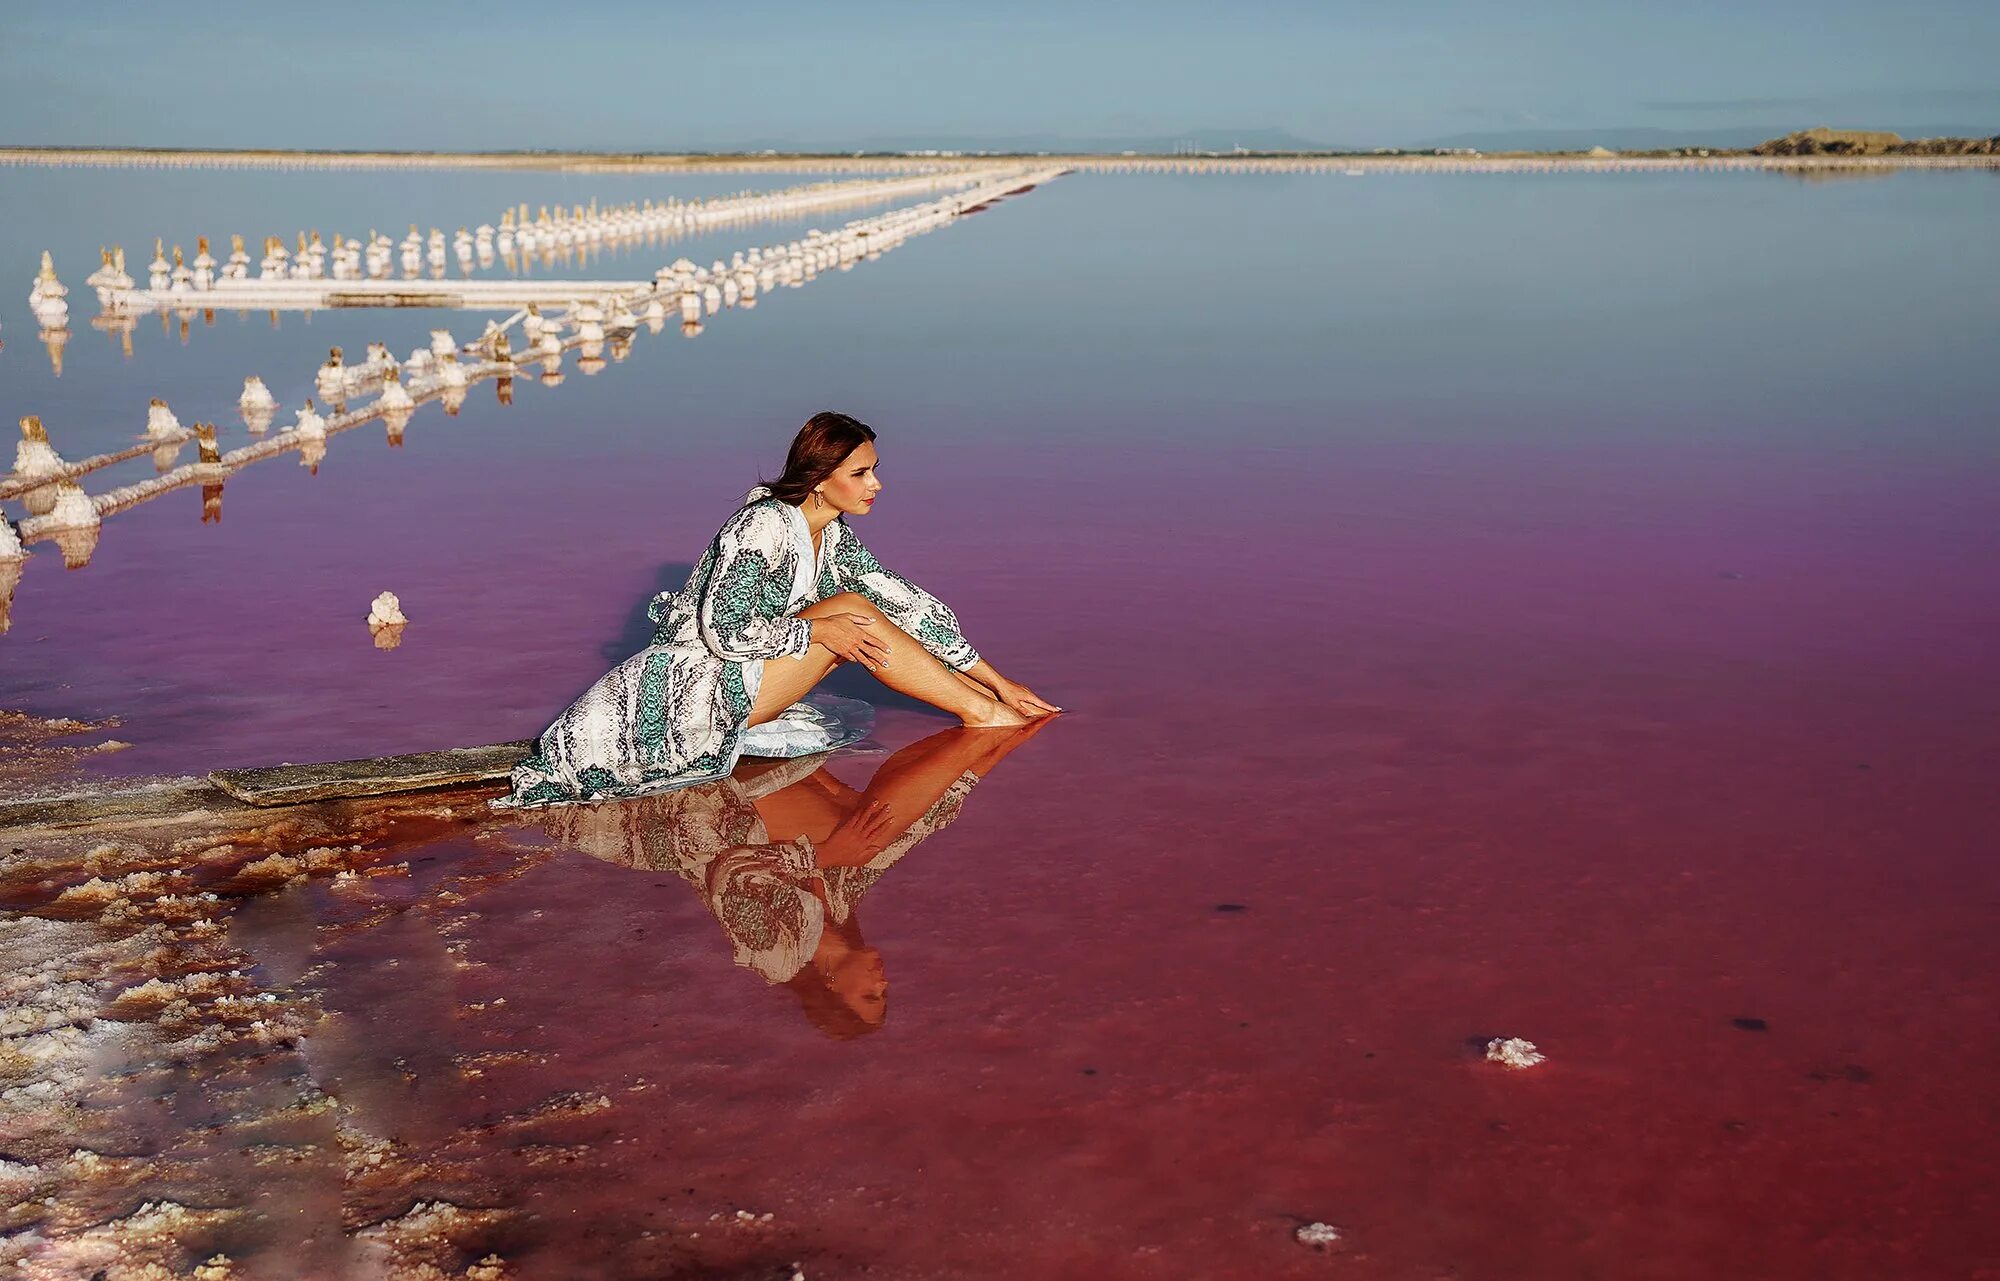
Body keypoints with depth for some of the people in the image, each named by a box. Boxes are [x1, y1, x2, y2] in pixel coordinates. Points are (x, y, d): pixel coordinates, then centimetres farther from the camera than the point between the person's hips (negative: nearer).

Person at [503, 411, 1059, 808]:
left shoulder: (833, 534, 5)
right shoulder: (765, 524, -20)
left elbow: (907, 603, 4)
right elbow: (721, 630, -24)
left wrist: (996, 677, 2)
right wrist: (819, 629, -23)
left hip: (736, 681, 8)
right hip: (693, 686, -8)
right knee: (852, 610, -19)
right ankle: (982, 714, -14)